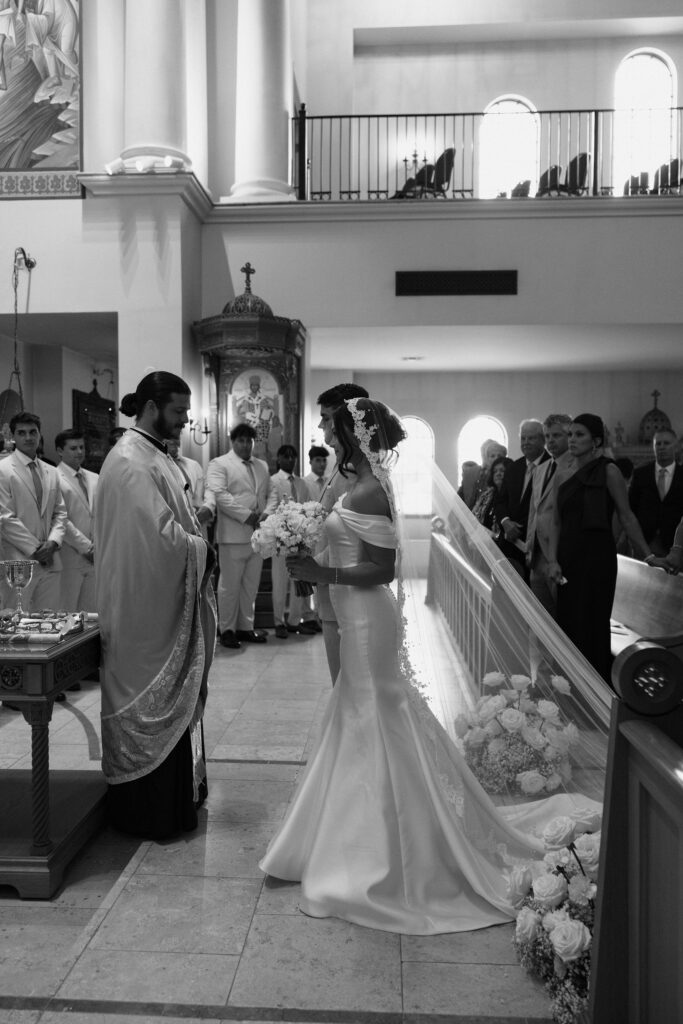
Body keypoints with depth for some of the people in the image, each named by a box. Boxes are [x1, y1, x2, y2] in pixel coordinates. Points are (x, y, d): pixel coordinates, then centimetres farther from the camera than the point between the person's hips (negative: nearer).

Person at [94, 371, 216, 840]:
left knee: (174, 702, 19)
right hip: (148, 607, -10)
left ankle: (178, 793, 33)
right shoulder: (131, 462, -20)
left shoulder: (155, 456, 12)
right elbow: (163, 537, -26)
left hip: (169, 601, 10)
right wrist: (203, 550, -10)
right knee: (153, 707, 3)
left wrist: (195, 538, -1)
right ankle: (154, 812, 18)